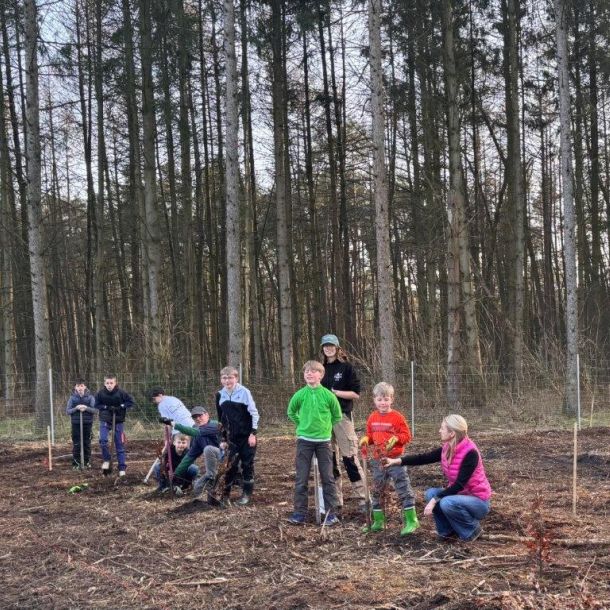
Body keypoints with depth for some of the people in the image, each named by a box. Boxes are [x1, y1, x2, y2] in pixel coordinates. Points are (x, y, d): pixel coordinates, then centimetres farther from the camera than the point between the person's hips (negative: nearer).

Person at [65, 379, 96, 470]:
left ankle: (87, 462, 19)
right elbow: (68, 411, 0)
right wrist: (76, 408, -17)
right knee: (76, 444, -1)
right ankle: (75, 463, 7)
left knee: (87, 444, 7)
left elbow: (95, 410, -4)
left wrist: (86, 408, -20)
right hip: (76, 424, 0)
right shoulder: (72, 398, 2)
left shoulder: (90, 397, 1)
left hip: (87, 424, 0)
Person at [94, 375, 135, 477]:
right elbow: (97, 404, 0)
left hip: (118, 421, 0)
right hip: (105, 420, 0)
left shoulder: (121, 392, -14)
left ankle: (122, 468, 14)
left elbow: (130, 402, -5)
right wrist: (106, 407, -15)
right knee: (103, 440, -18)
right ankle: (107, 459, 8)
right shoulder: (101, 393, -11)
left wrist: (121, 407, -17)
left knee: (119, 445, 5)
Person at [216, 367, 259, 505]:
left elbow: (254, 413, -9)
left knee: (247, 464, 3)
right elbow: (220, 418, 14)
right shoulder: (220, 395, 4)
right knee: (231, 465, 5)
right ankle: (225, 493, 14)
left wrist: (253, 433, -13)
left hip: (246, 435, -4)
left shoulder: (244, 392, -11)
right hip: (232, 436, 4)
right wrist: (223, 437, 14)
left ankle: (247, 493, 12)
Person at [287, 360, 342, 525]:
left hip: (324, 441, -1)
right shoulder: (299, 395, -4)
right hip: (304, 441, 1)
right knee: (301, 479, 3)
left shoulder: (328, 395, -6)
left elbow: (337, 415, 9)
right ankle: (300, 512, 12)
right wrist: (303, 425, 7)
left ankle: (331, 512, 11)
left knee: (328, 478, 3)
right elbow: (291, 413, 13)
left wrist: (326, 427, 5)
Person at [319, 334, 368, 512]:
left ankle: (363, 497, -2)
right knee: (330, 459, 8)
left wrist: (334, 392, -14)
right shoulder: (321, 369, 12)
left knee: (349, 457, -8)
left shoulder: (347, 368, -2)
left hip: (342, 416, -5)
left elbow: (356, 394, -7)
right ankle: (336, 499, 16)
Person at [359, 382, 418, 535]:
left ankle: (411, 521, 4)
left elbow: (406, 435, -8)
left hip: (395, 460, -5)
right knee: (377, 491, 12)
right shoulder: (372, 418, 6)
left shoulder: (397, 417, -9)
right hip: (378, 460, 6)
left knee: (404, 489, -4)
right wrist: (366, 440, -5)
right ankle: (378, 522, 23)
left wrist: (396, 439, -26)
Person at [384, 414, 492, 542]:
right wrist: (397, 461, -7)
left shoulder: (470, 453, -26)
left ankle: (472, 529, -6)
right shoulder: (447, 449, -3)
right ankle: (449, 530, 5)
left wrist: (434, 501, -29)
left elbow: (459, 484, -28)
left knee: (447, 503, -31)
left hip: (478, 500, -8)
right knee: (431, 493, -10)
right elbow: (424, 458, 0)